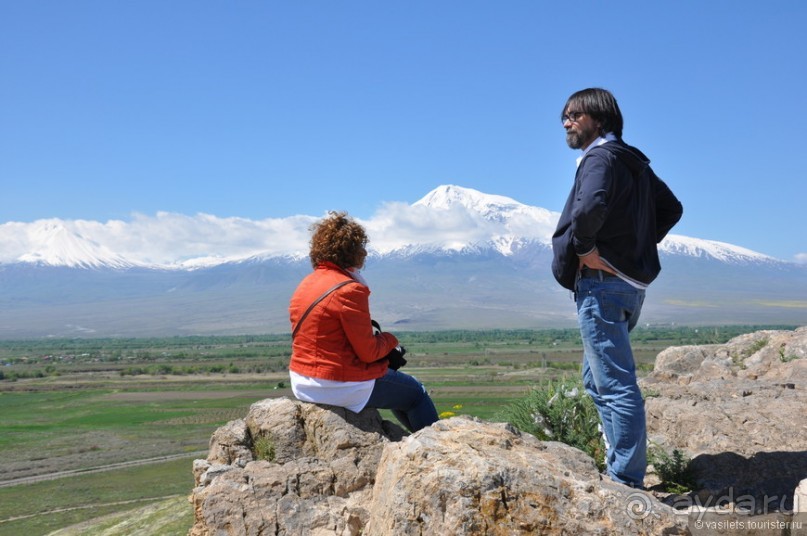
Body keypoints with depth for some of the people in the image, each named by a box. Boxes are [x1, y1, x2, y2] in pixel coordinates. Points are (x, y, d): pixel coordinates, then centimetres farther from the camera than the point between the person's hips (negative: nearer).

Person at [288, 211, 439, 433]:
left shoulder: (305, 284, 6)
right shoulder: (349, 290, -21)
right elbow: (368, 352, -18)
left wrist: (372, 332, 6)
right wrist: (390, 340, 1)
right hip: (338, 387, -9)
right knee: (416, 393, 11)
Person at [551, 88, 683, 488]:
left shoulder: (601, 158, -11)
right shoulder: (634, 162, 19)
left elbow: (590, 206, -32)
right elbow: (671, 208, 26)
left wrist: (585, 247, -17)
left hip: (602, 281, -10)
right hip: (630, 281, 10)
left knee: (616, 384, -8)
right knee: (598, 379, 18)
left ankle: (626, 480, -4)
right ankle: (621, 468, 23)